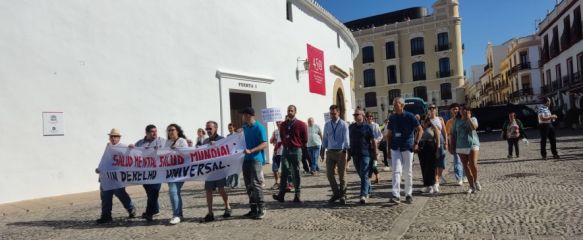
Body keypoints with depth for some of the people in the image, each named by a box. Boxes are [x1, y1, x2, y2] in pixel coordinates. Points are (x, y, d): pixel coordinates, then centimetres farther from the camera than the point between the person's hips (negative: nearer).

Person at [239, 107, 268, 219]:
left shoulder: (259, 127, -9)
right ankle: (253, 209, 20)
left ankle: (261, 209, -1)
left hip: (256, 159, -8)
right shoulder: (245, 127, 15)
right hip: (246, 159, 8)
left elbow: (264, 144, -16)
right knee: (248, 185, 11)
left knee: (256, 184, -9)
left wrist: (251, 151, -24)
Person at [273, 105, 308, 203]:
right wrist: (285, 144, 12)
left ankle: (297, 194, 8)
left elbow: (305, 139, 4)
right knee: (284, 172, -4)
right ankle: (281, 194, -6)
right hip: (285, 150, 3)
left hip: (296, 151, -2)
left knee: (296, 173, 2)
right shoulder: (283, 124, 11)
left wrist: (297, 145, 9)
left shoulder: (301, 124, 0)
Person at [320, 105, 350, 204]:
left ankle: (342, 196, 19)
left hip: (340, 152, -4)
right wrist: (322, 151, 10)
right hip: (330, 151, 4)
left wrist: (345, 151, -20)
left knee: (342, 175, 5)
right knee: (329, 174, 4)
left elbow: (346, 139, -11)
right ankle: (336, 193, 23)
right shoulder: (327, 124, 7)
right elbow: (325, 138, 12)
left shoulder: (343, 124, -6)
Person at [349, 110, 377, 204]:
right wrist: (349, 152, 14)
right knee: (361, 174, 14)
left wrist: (375, 154, -5)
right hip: (355, 154, 6)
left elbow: (373, 141, -3)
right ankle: (368, 191, 32)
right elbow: (349, 140, 17)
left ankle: (363, 195, -11)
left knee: (364, 175, -10)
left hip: (365, 154, -5)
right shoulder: (351, 127, 11)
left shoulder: (367, 127, -4)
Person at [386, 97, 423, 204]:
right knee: (396, 171, -7)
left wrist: (416, 143, -11)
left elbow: (420, 130, -3)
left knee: (408, 172, 7)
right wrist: (389, 147, 8)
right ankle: (396, 195, -10)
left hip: (408, 148, -2)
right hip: (395, 148, 3)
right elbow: (389, 134, 14)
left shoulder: (409, 116, -4)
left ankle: (408, 194, 18)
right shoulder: (392, 118, 7)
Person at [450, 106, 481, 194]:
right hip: (461, 147, 3)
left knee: (473, 164, -14)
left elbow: (474, 127, -19)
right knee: (466, 166, 1)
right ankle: (472, 186, 9)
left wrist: (468, 117, -13)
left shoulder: (473, 119, 4)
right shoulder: (457, 121, 11)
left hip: (473, 145, -3)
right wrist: (452, 146, 8)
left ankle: (476, 181, 14)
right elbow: (453, 134, 12)